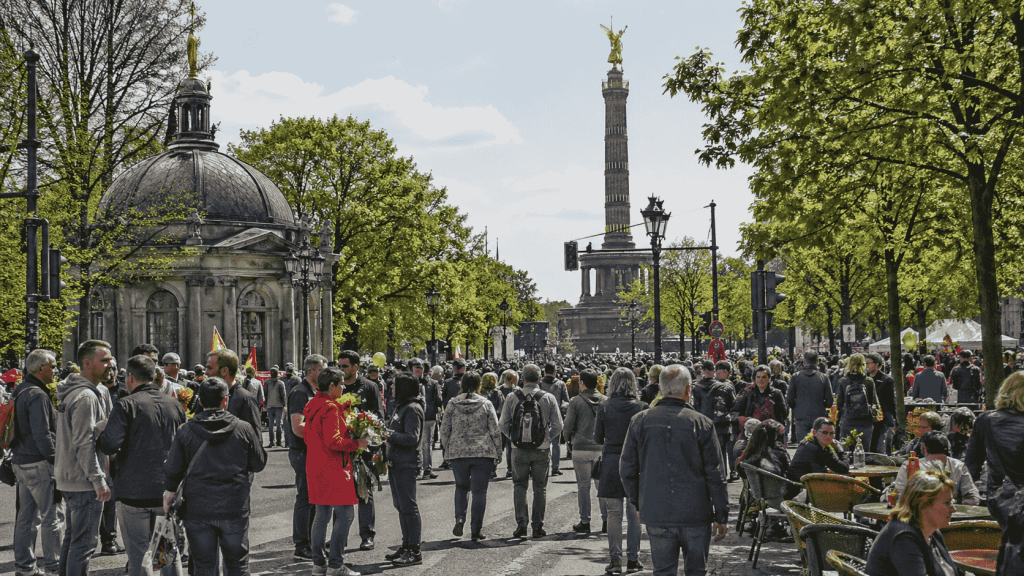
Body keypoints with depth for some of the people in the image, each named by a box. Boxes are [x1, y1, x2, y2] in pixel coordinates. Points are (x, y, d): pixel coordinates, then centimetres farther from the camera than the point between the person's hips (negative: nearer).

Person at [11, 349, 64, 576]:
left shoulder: (20, 391, 13)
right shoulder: (37, 395, -18)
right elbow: (42, 434, -23)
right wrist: (56, 460, -16)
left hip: (21, 461, 10)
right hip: (38, 463, -10)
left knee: (26, 515, 14)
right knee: (53, 514, -1)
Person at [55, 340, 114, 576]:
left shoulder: (72, 392, 15)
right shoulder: (86, 396, -18)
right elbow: (84, 443, -23)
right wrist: (99, 479, -22)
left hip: (68, 477, 10)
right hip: (84, 482, -10)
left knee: (73, 536, 19)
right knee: (85, 541, -6)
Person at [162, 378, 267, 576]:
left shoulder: (185, 431, -5)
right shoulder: (244, 429, -5)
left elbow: (173, 470, -2)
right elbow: (259, 464, 4)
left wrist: (169, 491, 16)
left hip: (197, 510, 0)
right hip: (234, 508, 0)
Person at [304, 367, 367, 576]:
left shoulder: (312, 406, 12)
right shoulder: (330, 408, -17)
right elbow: (333, 441, -23)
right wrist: (357, 443, -13)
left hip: (315, 467, 10)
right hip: (333, 468, -10)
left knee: (322, 514, 14)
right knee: (345, 514, -5)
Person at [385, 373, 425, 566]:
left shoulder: (412, 409, -13)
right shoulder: (401, 406, 17)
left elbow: (412, 438, -21)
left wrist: (389, 434, -23)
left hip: (407, 465, -10)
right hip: (397, 463, 10)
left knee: (408, 507, -7)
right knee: (401, 507, 14)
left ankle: (414, 552, -3)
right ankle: (406, 546, 22)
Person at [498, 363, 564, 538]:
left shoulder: (512, 397, -3)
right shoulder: (548, 398, -2)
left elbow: (503, 424, 0)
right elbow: (558, 426, -1)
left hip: (519, 449, 0)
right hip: (542, 450, 0)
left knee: (519, 485, 11)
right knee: (540, 487, 9)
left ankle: (521, 523, 0)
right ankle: (538, 527, 11)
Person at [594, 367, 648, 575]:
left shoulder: (604, 407, -4)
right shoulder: (641, 407, -5)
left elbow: (598, 438, 2)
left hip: (611, 462, 0)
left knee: (614, 513, 6)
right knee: (634, 513, 9)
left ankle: (615, 559, 5)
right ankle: (633, 559, 11)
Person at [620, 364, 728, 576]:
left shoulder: (640, 421, 0)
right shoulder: (702, 423, -6)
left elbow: (627, 469, 5)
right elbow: (715, 475, -4)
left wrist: (638, 503, 18)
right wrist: (721, 516, 3)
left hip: (656, 513, 2)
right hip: (695, 513, -2)